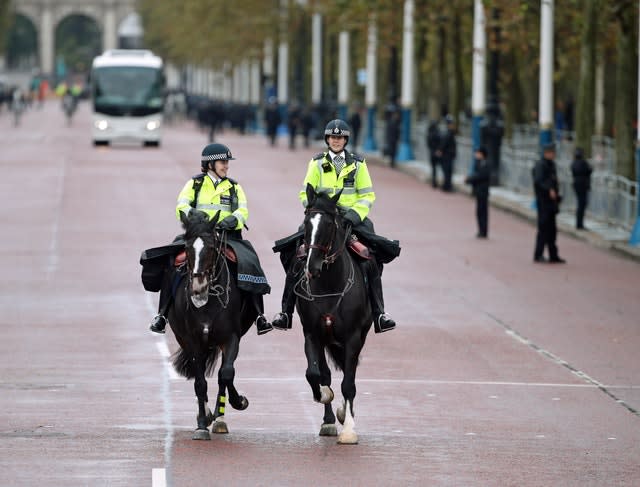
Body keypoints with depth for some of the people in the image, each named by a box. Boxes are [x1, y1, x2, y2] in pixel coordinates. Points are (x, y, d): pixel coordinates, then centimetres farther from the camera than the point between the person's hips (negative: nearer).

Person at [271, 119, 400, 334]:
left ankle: (379, 314, -14)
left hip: (351, 217, 0)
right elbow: (306, 194, 6)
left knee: (371, 261, -18)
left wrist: (356, 213, -12)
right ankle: (285, 311, -9)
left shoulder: (358, 164, 7)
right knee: (296, 256, -17)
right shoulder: (317, 163, 7)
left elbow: (367, 195, 6)